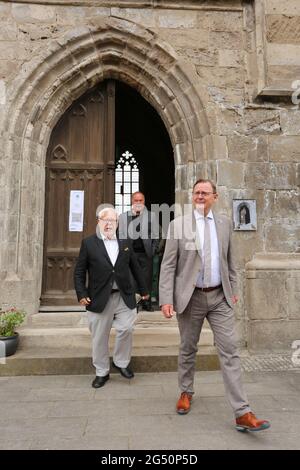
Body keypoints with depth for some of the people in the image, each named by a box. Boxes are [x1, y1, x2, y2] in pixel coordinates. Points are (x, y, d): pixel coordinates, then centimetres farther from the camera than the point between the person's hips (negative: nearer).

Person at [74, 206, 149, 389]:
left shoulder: (125, 242, 7)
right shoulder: (89, 243, 0)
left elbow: (136, 267, 12)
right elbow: (79, 272, 2)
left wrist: (144, 290, 15)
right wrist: (81, 294, -7)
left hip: (124, 297, 2)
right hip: (100, 298, -1)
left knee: (126, 329, -2)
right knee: (100, 338, 8)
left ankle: (121, 362, 26)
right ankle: (102, 372, 28)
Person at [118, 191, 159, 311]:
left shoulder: (151, 216, 8)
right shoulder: (123, 216, 9)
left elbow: (156, 235, 7)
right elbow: (120, 234, 7)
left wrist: (153, 250, -1)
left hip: (146, 253, 0)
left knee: (147, 278, 4)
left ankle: (146, 302, 16)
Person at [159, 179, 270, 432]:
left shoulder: (225, 223, 6)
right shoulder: (178, 224, -5)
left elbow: (229, 259, 14)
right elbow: (168, 264, -7)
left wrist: (233, 288, 13)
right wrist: (166, 298, -13)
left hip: (220, 297, 2)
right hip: (191, 297, -1)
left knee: (230, 351, 0)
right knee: (188, 349, 14)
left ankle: (243, 413, 8)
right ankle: (186, 392, 38)